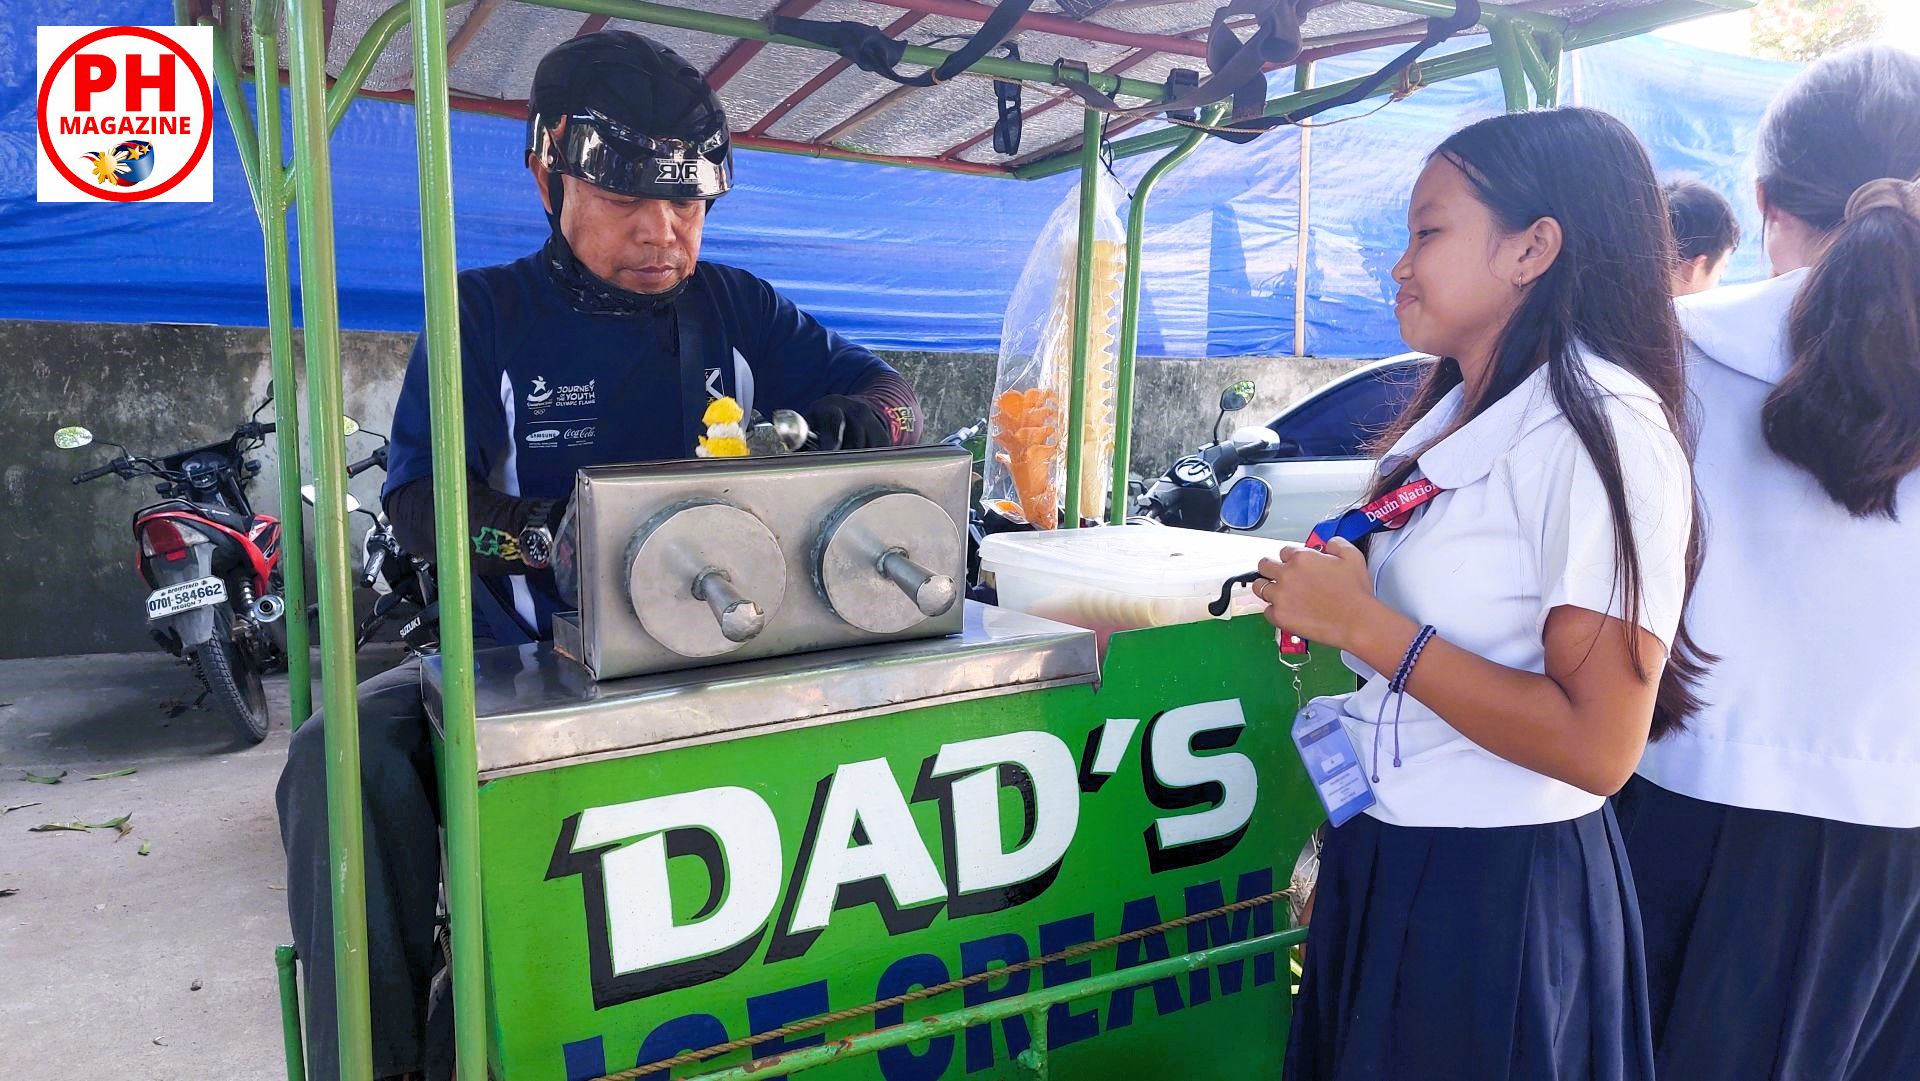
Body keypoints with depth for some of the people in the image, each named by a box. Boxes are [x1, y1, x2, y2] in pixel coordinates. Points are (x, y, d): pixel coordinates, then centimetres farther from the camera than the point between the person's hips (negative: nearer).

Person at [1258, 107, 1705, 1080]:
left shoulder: (1600, 428, -18)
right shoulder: (1453, 417, 9)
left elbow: (1599, 746, -24)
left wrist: (1360, 622, -23)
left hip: (1496, 891, -8)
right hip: (1383, 856, 8)